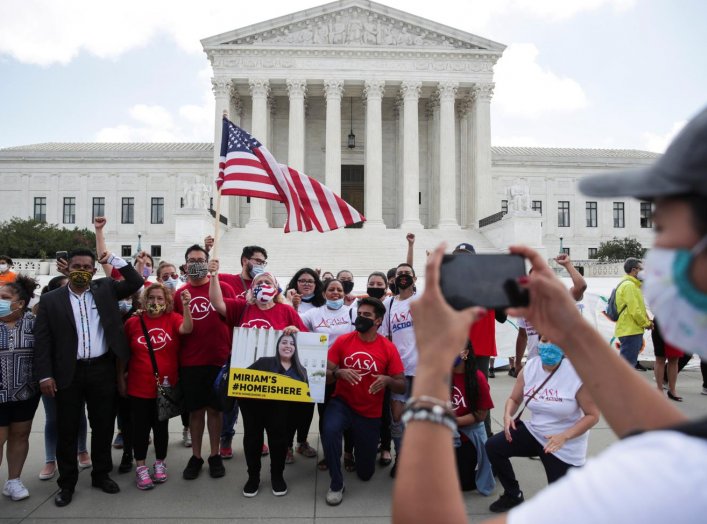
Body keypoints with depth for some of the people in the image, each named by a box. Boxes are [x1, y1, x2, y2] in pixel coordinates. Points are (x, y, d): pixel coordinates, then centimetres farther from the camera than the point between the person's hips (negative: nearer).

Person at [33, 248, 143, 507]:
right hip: (68, 373, -1)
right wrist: (45, 375, -7)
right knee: (67, 430, 9)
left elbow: (136, 282, 2)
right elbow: (42, 340, -1)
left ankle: (101, 474, 28)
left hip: (102, 370, 1)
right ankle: (67, 483, 24)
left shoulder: (106, 289, 6)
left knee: (103, 426, 11)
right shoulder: (50, 300, 1)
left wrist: (114, 260, -5)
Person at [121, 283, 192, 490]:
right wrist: (121, 379, 5)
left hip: (165, 385, 0)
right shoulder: (132, 322, -3)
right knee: (140, 427, 8)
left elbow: (187, 329, -25)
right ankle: (140, 467, 23)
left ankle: (160, 463, 30)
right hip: (138, 387, 0)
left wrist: (186, 306, -37)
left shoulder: (173, 319, -4)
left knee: (161, 426, 13)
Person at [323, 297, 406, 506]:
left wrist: (388, 380, -28)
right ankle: (336, 484, -10)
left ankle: (360, 446, 47)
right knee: (329, 431, -35)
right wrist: (339, 373, -29)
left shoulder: (388, 348, -10)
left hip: (370, 414, 1)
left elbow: (402, 386, -7)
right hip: (342, 403, 0)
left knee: (365, 473, 11)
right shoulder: (342, 341, -9)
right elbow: (325, 375, -7)